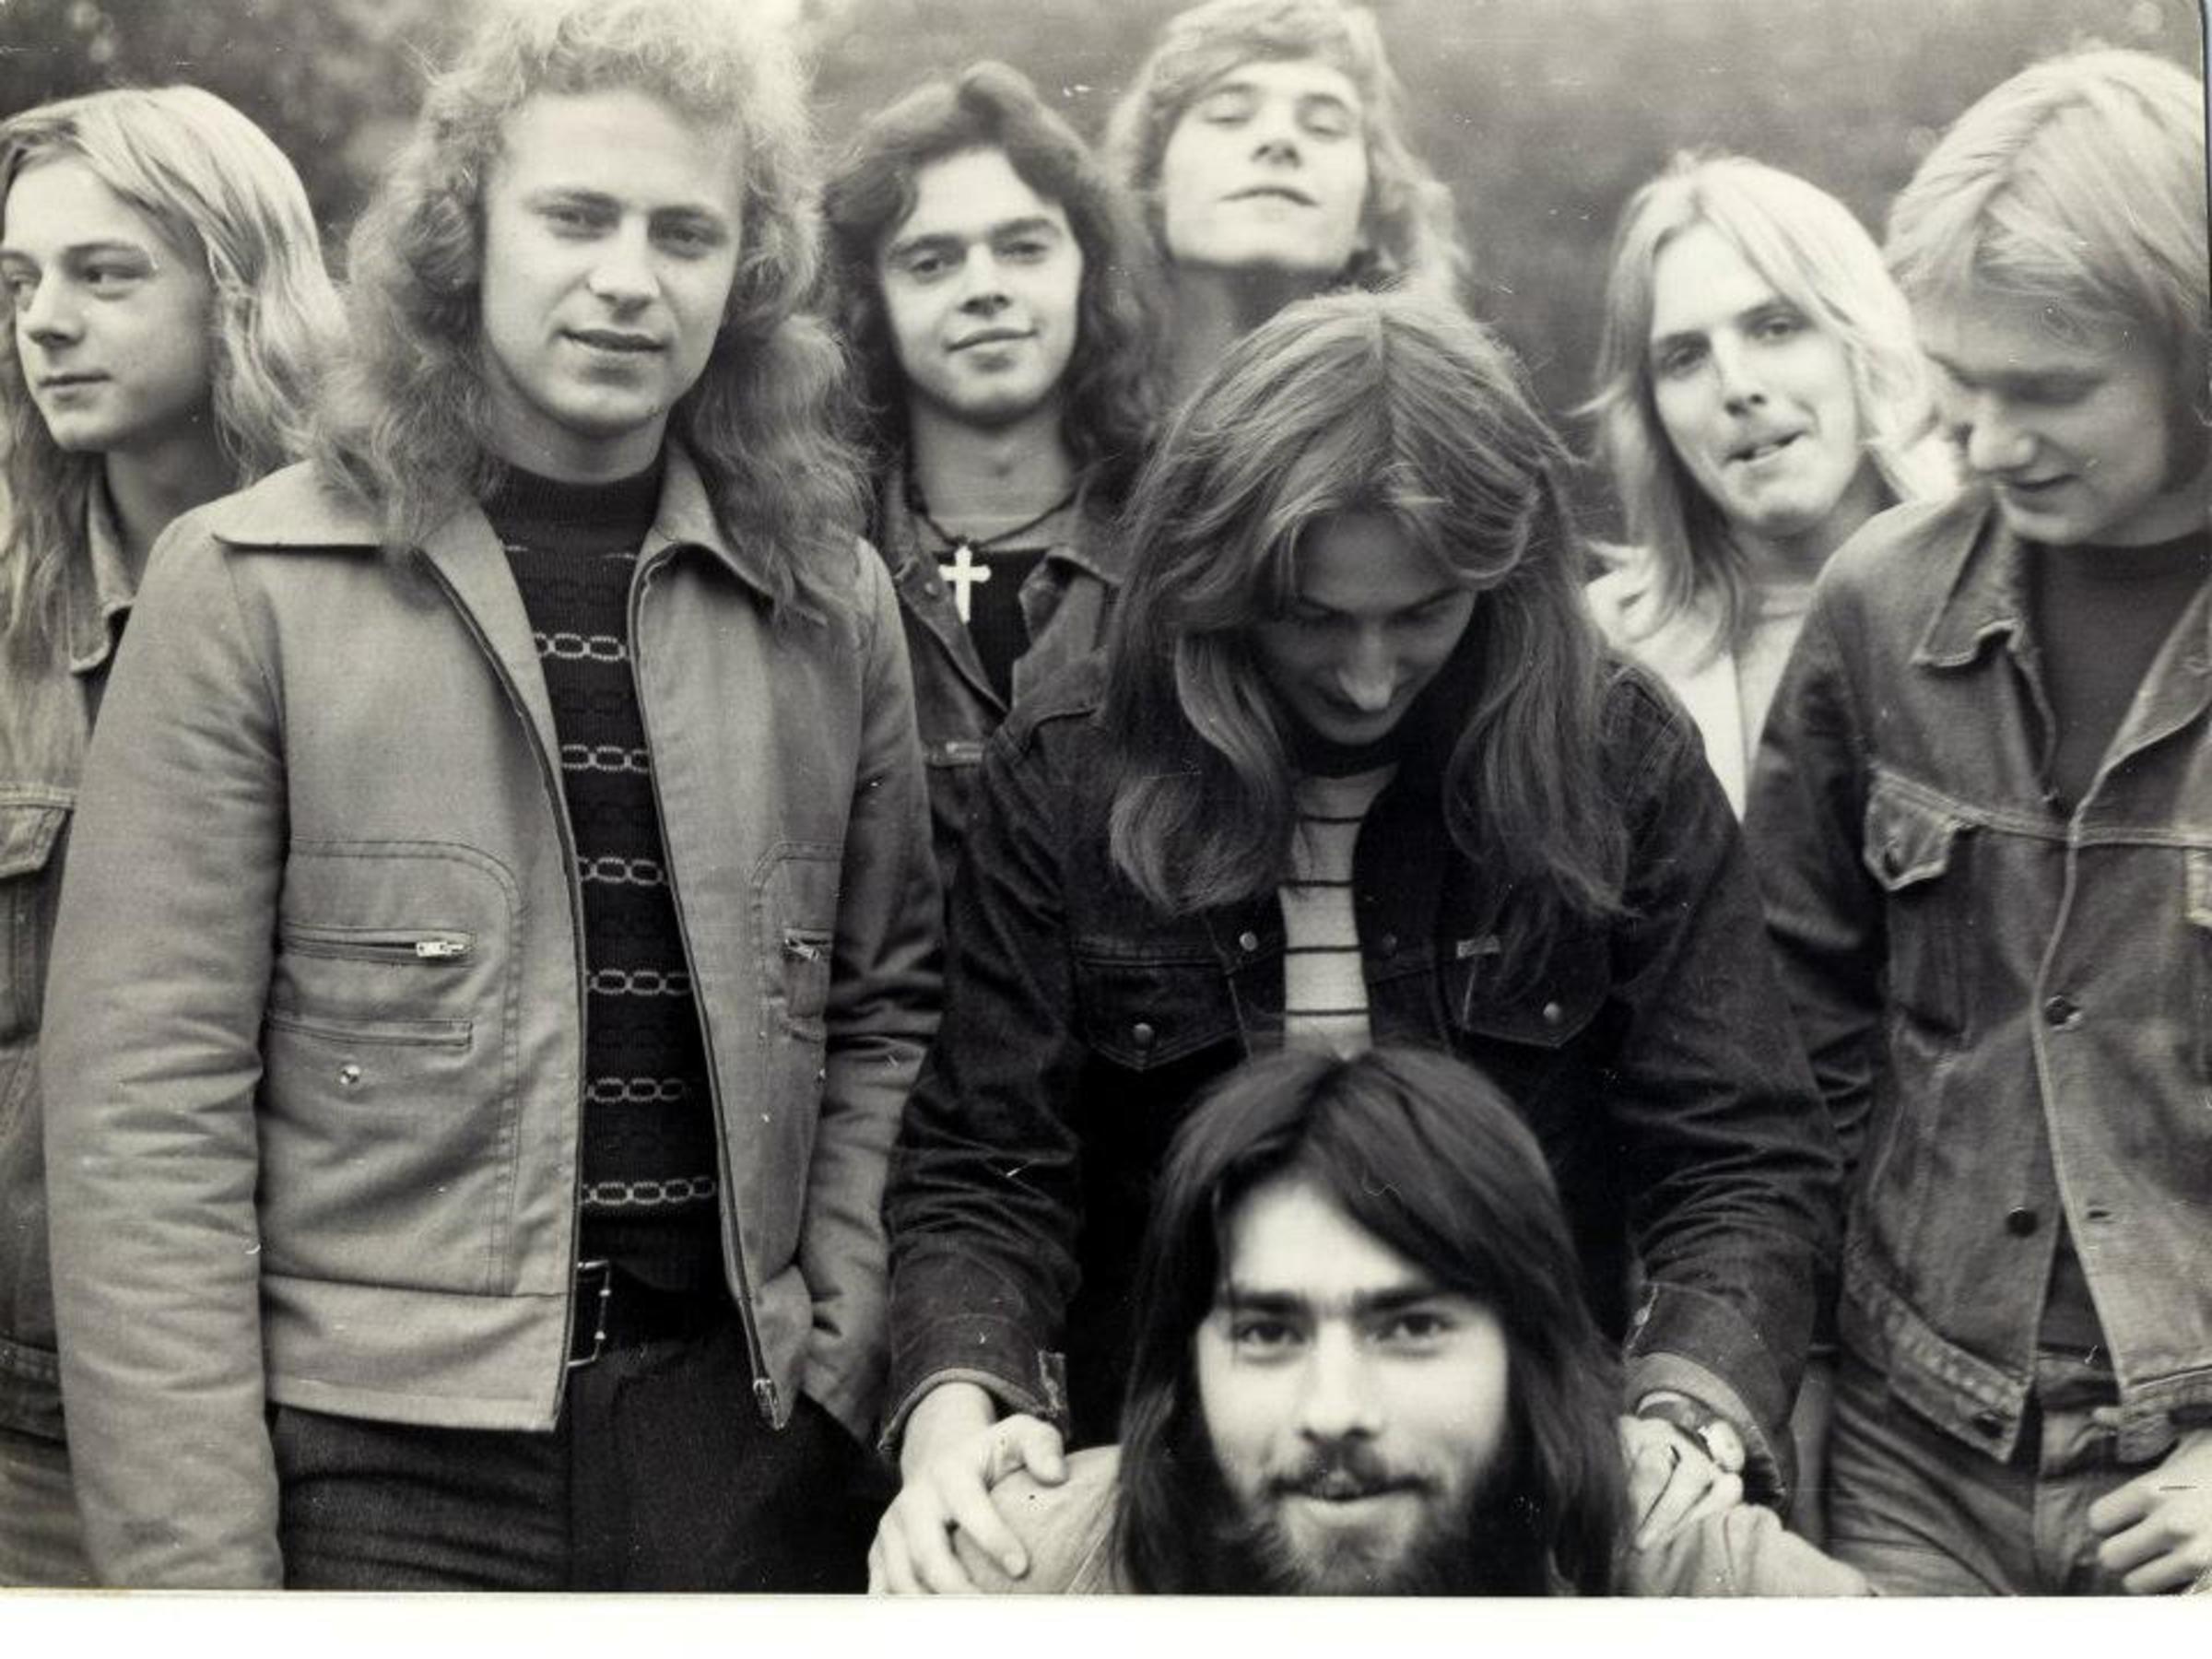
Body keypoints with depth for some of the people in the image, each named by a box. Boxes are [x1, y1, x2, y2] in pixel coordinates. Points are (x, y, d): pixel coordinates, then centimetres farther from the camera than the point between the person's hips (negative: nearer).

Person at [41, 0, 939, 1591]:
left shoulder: (830, 598, 4)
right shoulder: (249, 584, -6)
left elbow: (886, 1017, 9)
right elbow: (149, 1106, -8)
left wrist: (842, 1356, -4)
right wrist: (196, 1566, -12)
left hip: (746, 1431, 3)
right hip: (381, 1456, -2)